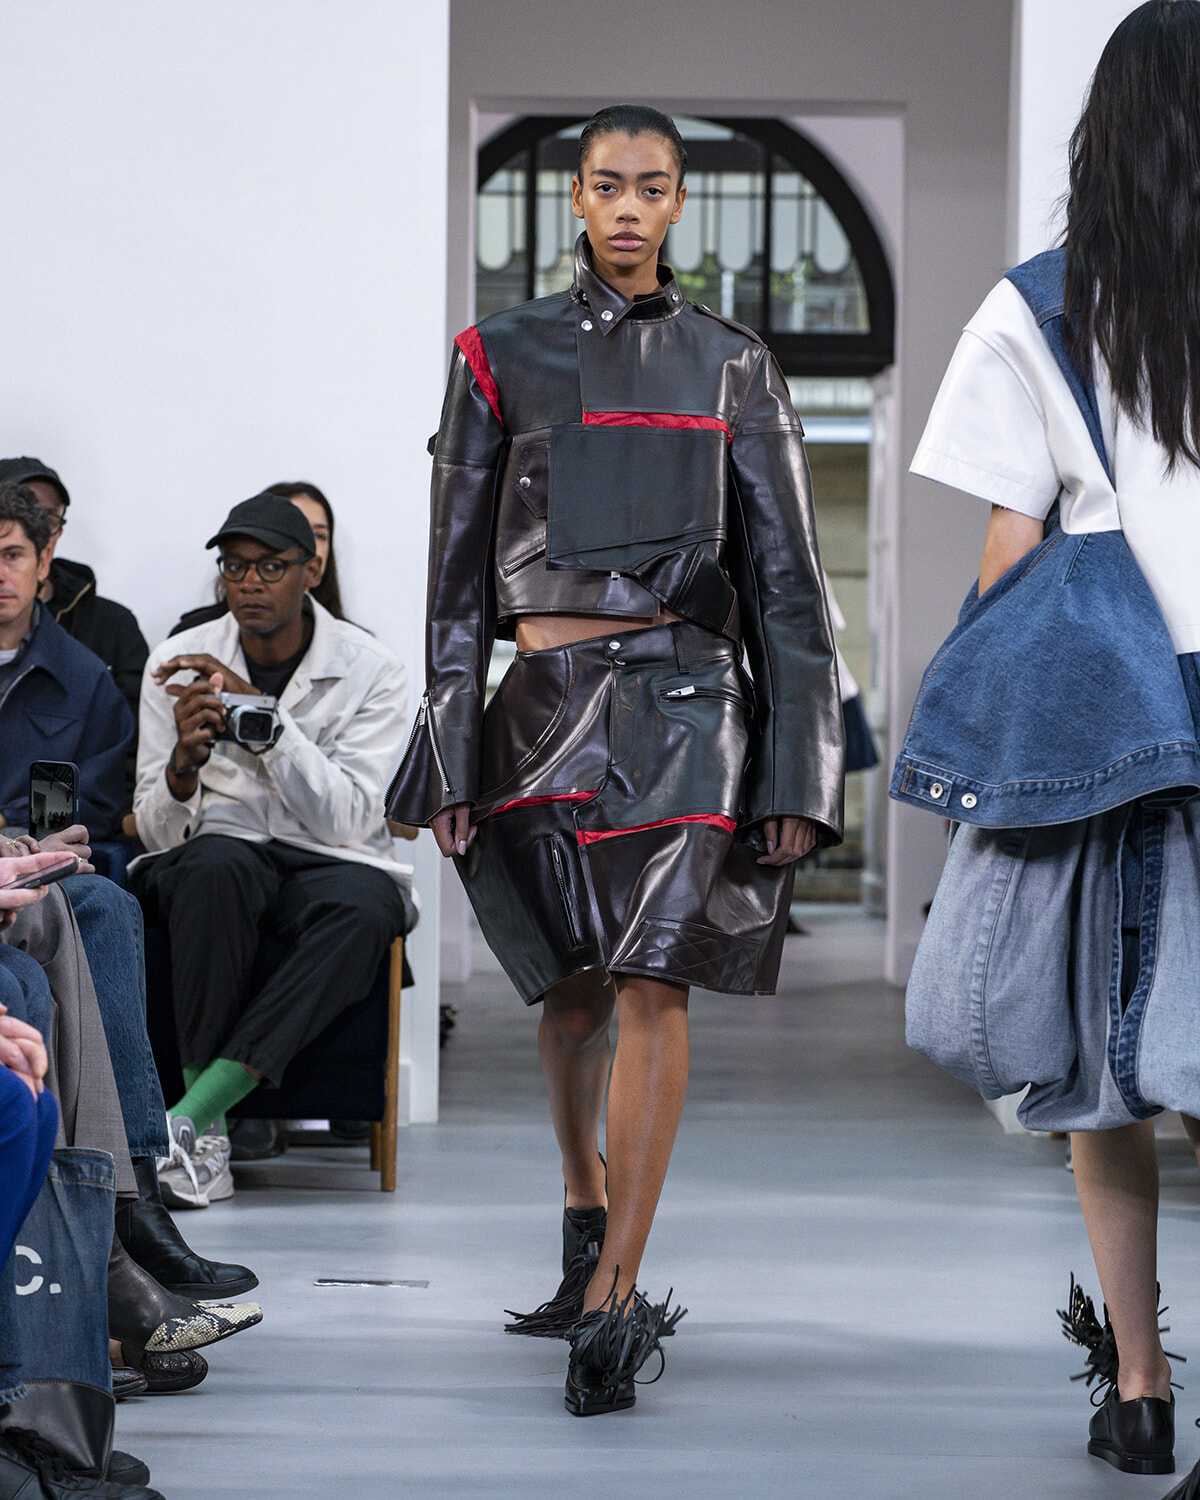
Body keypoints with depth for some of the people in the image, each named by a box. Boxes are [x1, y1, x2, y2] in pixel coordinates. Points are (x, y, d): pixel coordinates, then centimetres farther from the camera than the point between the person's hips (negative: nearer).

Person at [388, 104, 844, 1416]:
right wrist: (447, 757, 1)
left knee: (653, 986, -13)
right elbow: (458, 568, 7)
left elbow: (785, 579, 7)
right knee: (571, 989, 11)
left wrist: (796, 770, 0)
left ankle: (614, 1297, -16)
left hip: (682, 696, -1)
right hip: (546, 703, 1)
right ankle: (587, 1218, 36)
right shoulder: (504, 356, 7)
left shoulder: (730, 366, 8)